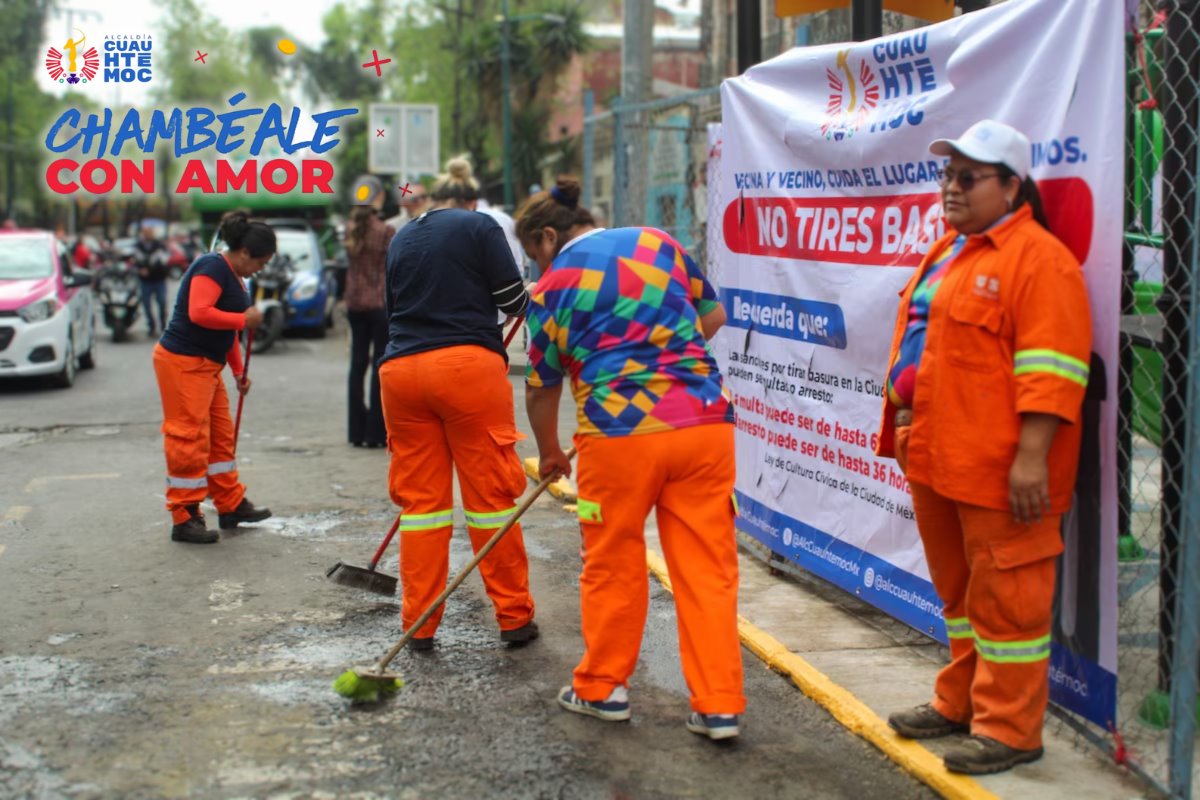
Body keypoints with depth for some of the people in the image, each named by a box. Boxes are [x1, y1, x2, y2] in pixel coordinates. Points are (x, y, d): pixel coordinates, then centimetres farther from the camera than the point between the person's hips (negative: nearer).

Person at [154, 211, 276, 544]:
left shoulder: (234, 276, 16)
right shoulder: (212, 267, -15)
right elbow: (199, 313, -29)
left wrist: (238, 372, 22)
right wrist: (245, 319, -19)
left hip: (206, 366, 10)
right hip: (182, 363, -10)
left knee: (220, 436, 15)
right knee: (189, 439, -7)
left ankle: (231, 506, 26)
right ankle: (184, 519, -1)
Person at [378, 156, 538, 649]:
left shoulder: (401, 239, 19)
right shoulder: (480, 228, 3)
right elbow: (512, 300, 0)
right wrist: (534, 299, 22)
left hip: (401, 369, 5)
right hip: (468, 366, -5)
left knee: (420, 496, 9)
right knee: (490, 492, 1)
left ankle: (419, 624, 12)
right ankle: (514, 617, 9)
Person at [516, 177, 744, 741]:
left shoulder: (553, 287, 3)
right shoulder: (658, 243, 12)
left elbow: (541, 389, 11)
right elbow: (713, 317, 20)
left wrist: (549, 454, 26)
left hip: (621, 430, -3)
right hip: (706, 420, 3)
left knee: (611, 564, 13)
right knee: (708, 566, 6)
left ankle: (602, 688, 27)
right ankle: (719, 705, 7)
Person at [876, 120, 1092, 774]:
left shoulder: (1037, 259, -13)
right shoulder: (948, 252, 17)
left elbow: (1050, 370, -19)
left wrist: (1031, 456, -23)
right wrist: (906, 423, 21)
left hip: (998, 469, -9)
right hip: (935, 458, 9)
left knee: (1005, 597, -1)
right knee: (959, 590, 19)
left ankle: (1008, 730, 10)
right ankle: (960, 703, 32)